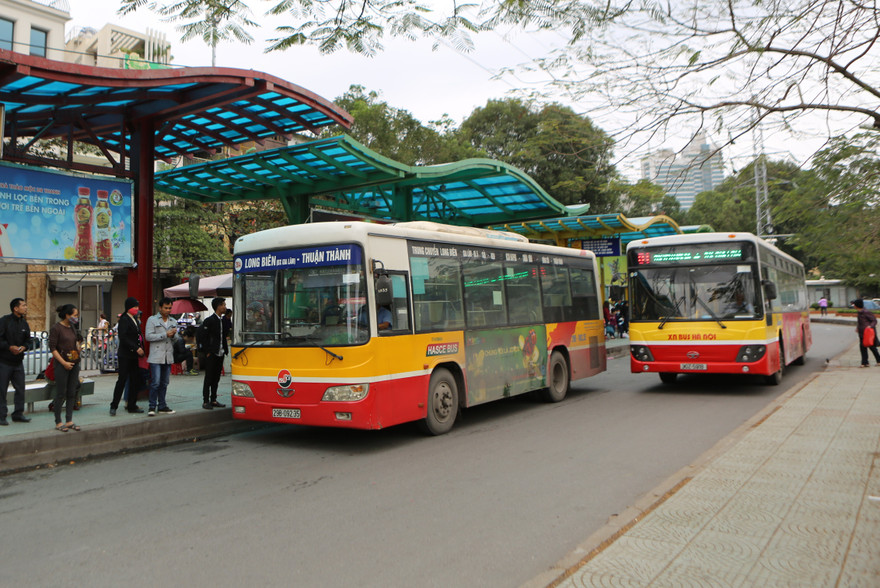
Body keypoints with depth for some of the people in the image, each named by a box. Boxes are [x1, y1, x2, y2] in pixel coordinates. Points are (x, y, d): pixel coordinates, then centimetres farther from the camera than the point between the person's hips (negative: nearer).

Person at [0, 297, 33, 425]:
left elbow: (28, 340, 16)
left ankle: (18, 414, 17)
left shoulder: (24, 323, 9)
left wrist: (24, 347, -4)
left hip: (18, 361, 6)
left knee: (20, 388, 7)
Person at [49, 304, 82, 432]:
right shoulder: (56, 328, -10)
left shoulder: (72, 327, 11)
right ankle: (58, 423, 9)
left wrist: (78, 347, 7)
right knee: (61, 394, 0)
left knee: (71, 394, 9)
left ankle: (69, 421, 16)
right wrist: (64, 363, -16)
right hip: (62, 365, -7)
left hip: (74, 364, 7)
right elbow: (52, 348, -13)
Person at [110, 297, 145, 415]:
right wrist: (136, 348, -21)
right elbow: (123, 338, -19)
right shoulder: (124, 319, -11)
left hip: (134, 356, 8)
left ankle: (132, 405, 14)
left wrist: (141, 349, 10)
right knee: (122, 380, -5)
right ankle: (114, 406, 5)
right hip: (125, 355, -8)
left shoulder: (135, 319, 15)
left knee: (135, 380, 8)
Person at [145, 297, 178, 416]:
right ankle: (152, 407, -1)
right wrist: (165, 334, -14)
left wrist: (173, 335, -5)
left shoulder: (173, 322, 16)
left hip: (168, 357, 5)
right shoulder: (152, 320, 0)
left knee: (164, 383, 9)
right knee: (155, 382, -9)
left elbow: (178, 339, 18)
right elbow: (148, 336, -10)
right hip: (156, 356, -5)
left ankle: (162, 406, 16)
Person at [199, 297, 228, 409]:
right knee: (209, 378, -1)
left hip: (220, 354, 7)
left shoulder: (223, 320, 12)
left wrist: (225, 350, 10)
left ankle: (213, 400, 18)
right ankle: (205, 401, 5)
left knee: (216, 379, 11)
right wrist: (207, 352, -12)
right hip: (211, 355, -7)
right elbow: (203, 338, -10)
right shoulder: (209, 320, -9)